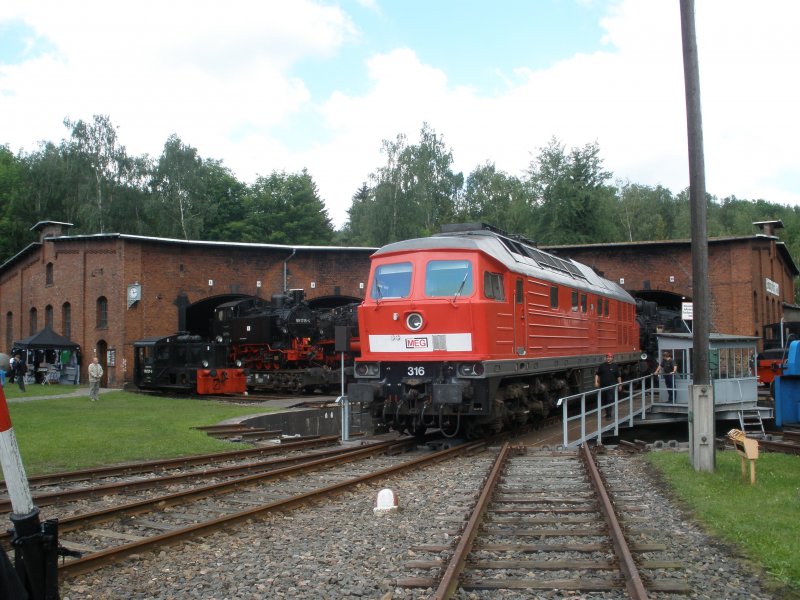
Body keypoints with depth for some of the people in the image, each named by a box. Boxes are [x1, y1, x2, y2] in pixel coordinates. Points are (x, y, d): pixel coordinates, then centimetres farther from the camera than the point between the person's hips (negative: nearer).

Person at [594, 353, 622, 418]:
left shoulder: (615, 366, 4)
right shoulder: (602, 365, 5)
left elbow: (618, 376, 7)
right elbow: (597, 374, 6)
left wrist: (620, 385, 6)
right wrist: (596, 382, -6)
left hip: (611, 386, -2)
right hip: (603, 385, 2)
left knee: (610, 400, -11)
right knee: (604, 400, 11)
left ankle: (608, 414, -11)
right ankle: (607, 412, 28)